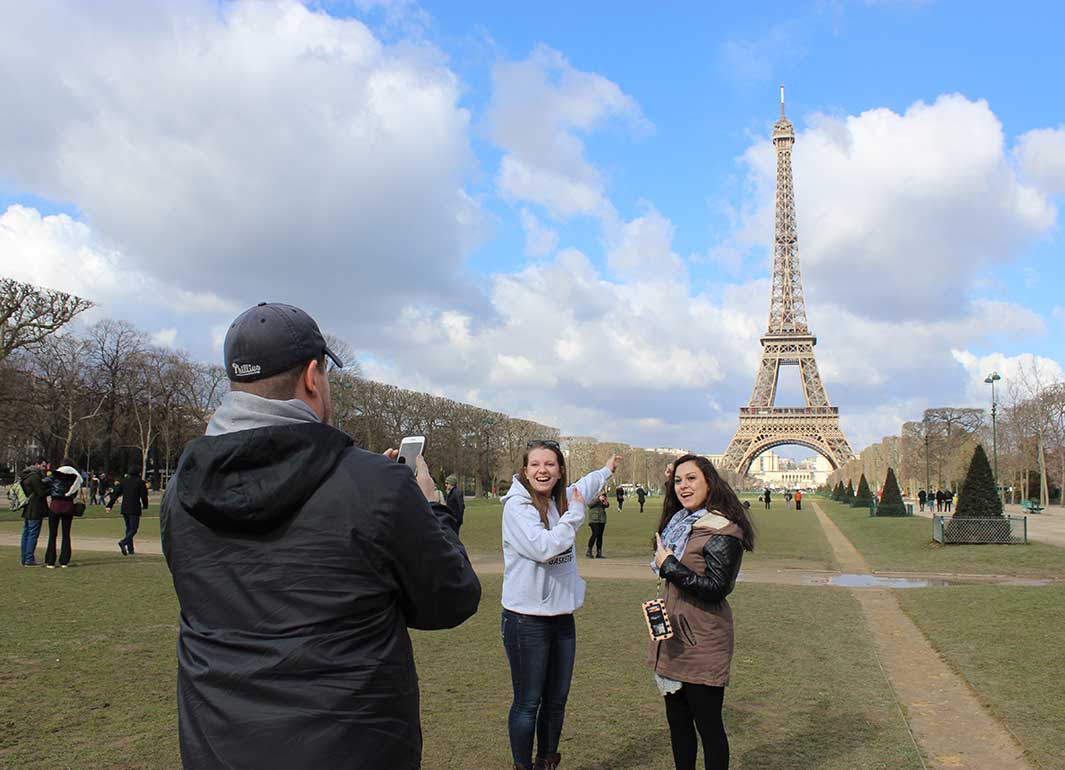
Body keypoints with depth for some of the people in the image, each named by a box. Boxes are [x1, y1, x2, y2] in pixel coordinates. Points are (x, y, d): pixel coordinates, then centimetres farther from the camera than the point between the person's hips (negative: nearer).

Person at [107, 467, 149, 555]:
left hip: (124, 509, 6)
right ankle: (123, 542, -29)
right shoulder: (140, 482, -5)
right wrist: (145, 506, 11)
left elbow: (116, 494, 7)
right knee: (134, 529, -4)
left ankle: (130, 549, 16)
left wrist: (109, 505, 9)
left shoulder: (124, 481, 9)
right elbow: (144, 496, -5)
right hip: (135, 509, -5)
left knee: (128, 528, 15)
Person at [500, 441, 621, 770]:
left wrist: (606, 470, 44)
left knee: (556, 701, 17)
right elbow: (543, 546, -29)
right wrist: (575, 514, -17)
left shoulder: (560, 499, 5)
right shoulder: (517, 506, -16)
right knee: (527, 703, 4)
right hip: (527, 621, -7)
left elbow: (582, 488, 28)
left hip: (562, 617, 7)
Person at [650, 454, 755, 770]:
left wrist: (669, 565, -18)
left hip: (702, 643, -9)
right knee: (677, 723, 19)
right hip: (672, 638, 9)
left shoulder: (722, 531, -17)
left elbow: (716, 589, -23)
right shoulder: (682, 521, 9)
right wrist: (668, 484, 20)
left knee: (708, 725, 5)